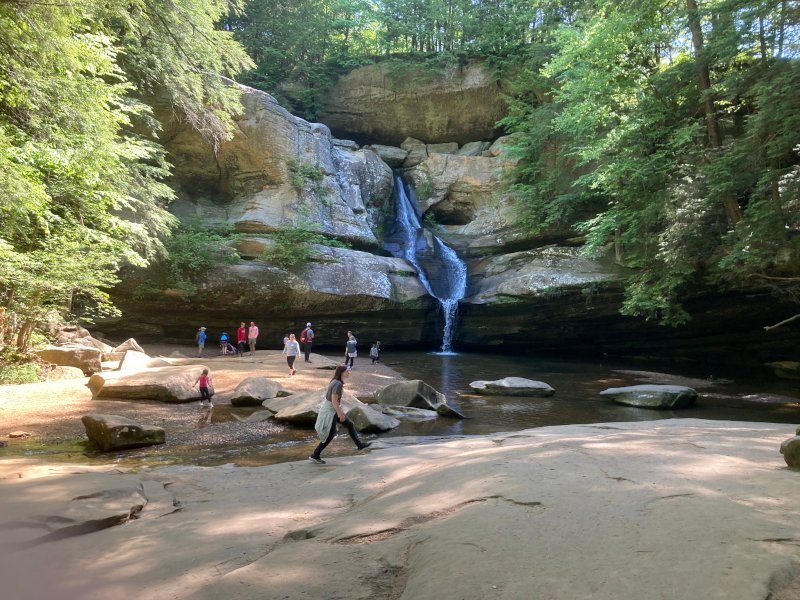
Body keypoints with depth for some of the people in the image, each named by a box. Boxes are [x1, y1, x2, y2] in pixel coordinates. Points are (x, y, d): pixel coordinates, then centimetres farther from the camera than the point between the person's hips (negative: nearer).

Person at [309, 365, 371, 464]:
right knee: (330, 436, 3)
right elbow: (334, 401, -27)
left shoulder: (337, 382, 4)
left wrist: (340, 409, 21)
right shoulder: (338, 384, -26)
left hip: (333, 409, 10)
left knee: (350, 424, 15)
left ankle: (360, 444, 27)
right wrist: (340, 413, -20)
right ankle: (314, 456, 15)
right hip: (329, 411, -10)